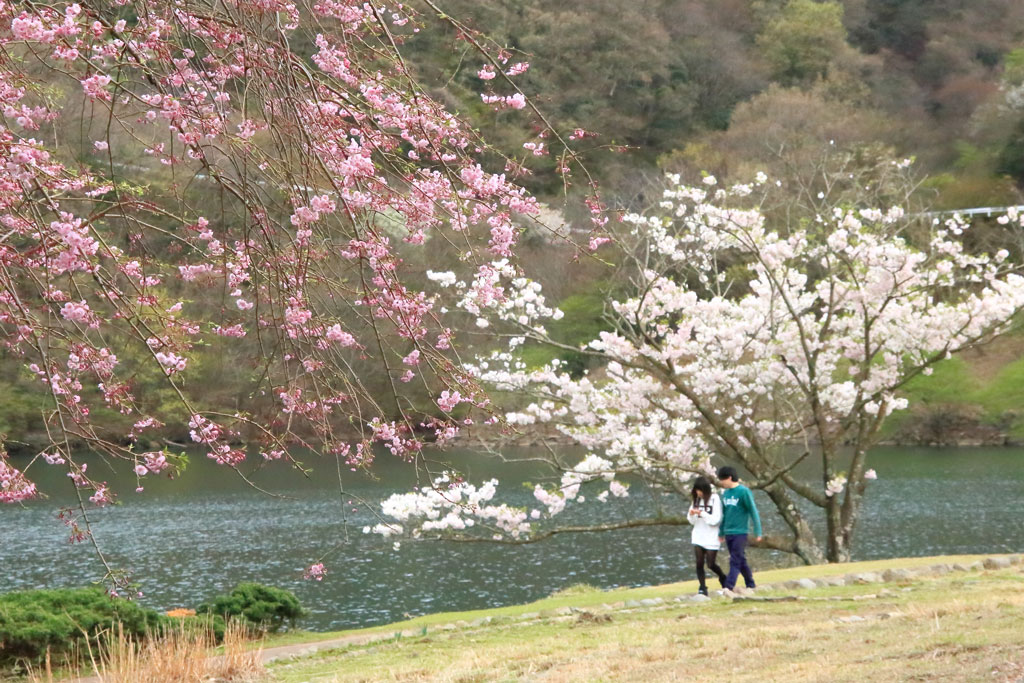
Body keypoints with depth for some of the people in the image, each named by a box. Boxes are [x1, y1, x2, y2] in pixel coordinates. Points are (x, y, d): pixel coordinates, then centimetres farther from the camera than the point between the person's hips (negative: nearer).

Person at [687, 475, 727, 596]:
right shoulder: (696, 499, 7)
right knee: (699, 563, -4)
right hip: (698, 536, 4)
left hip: (712, 537, -4)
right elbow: (692, 521, 12)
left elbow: (716, 519, -13)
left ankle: (723, 578, 29)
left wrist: (702, 513, -22)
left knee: (711, 564, 1)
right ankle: (702, 588, 2)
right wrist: (691, 515, -10)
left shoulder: (715, 499, -9)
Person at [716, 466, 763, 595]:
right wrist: (721, 532, 20)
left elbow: (753, 511, -10)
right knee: (741, 561, 13)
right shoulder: (725, 493, 10)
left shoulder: (743, 491, -10)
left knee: (735, 561, -11)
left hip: (740, 532, -7)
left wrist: (758, 532, -11)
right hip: (728, 533, 7)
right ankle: (750, 585, 22)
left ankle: (729, 587, -19)